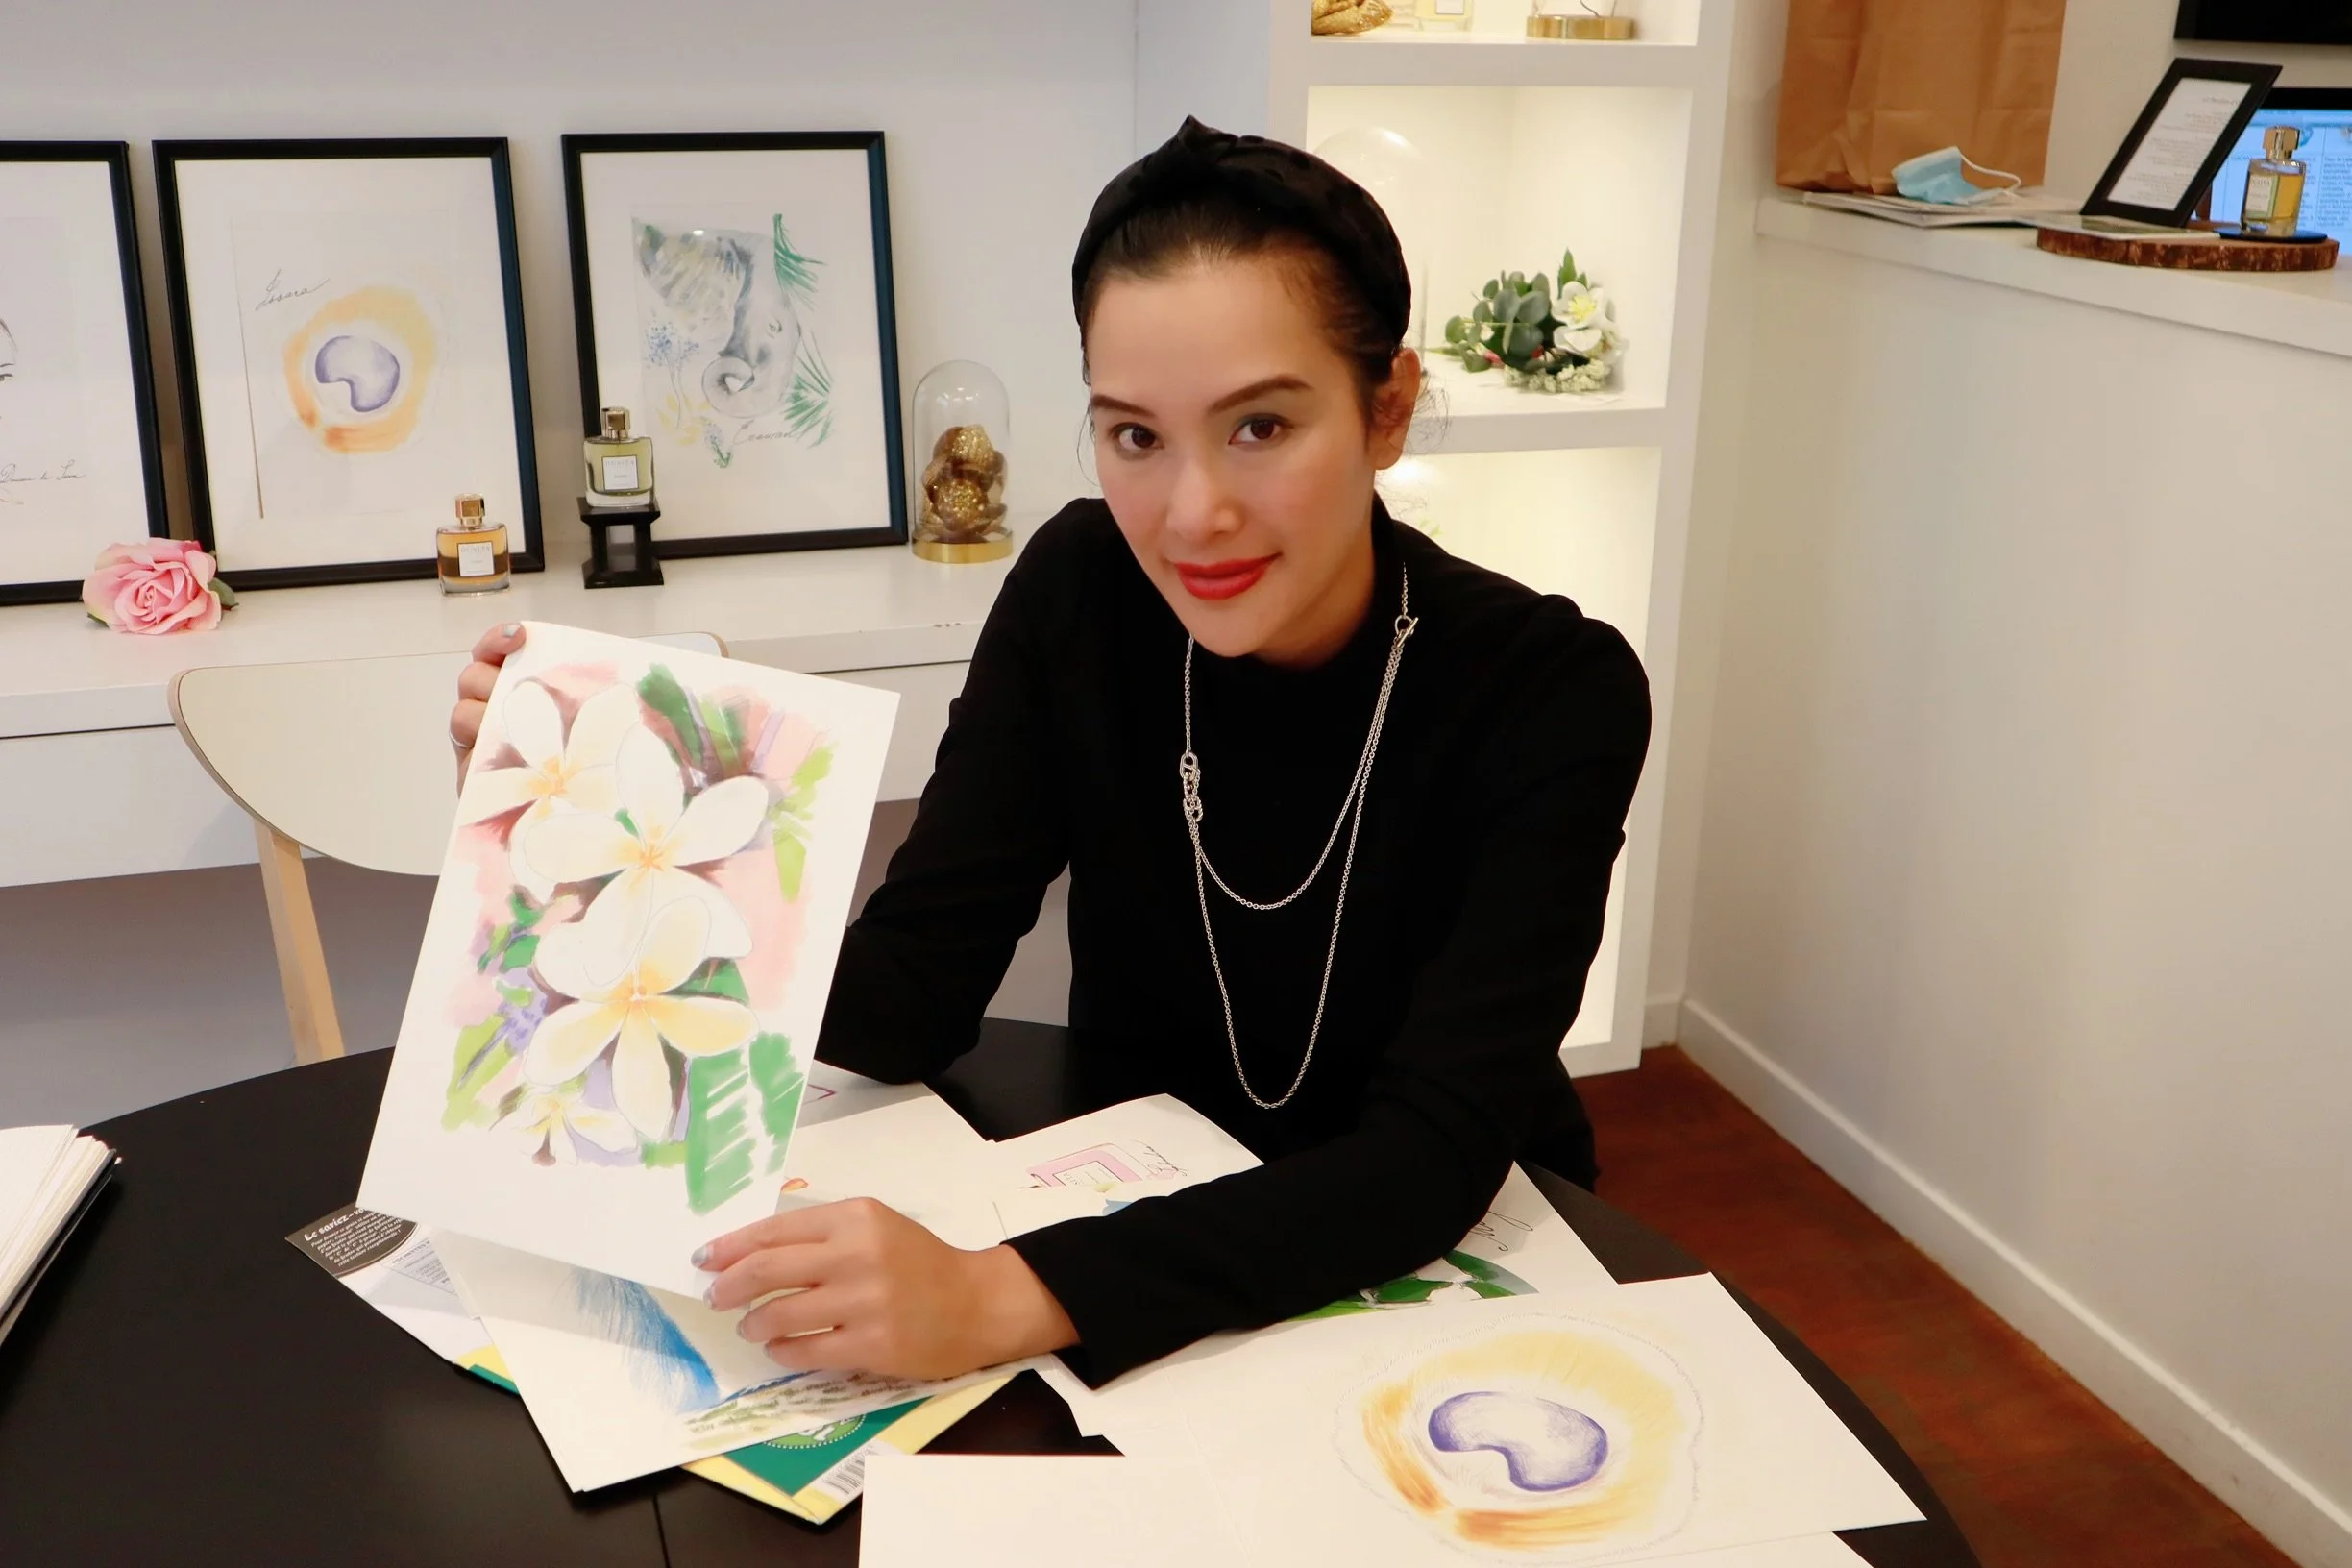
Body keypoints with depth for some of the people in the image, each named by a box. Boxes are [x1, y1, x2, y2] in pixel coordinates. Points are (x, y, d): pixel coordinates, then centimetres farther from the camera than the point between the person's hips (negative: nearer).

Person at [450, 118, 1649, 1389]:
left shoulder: (1551, 693, -19)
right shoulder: (1078, 597, -11)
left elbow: (1436, 1153, -27)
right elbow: (911, 1004, -12)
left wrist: (1011, 1299, -40)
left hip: (1461, 1257, -1)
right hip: (1138, 1218, 1)